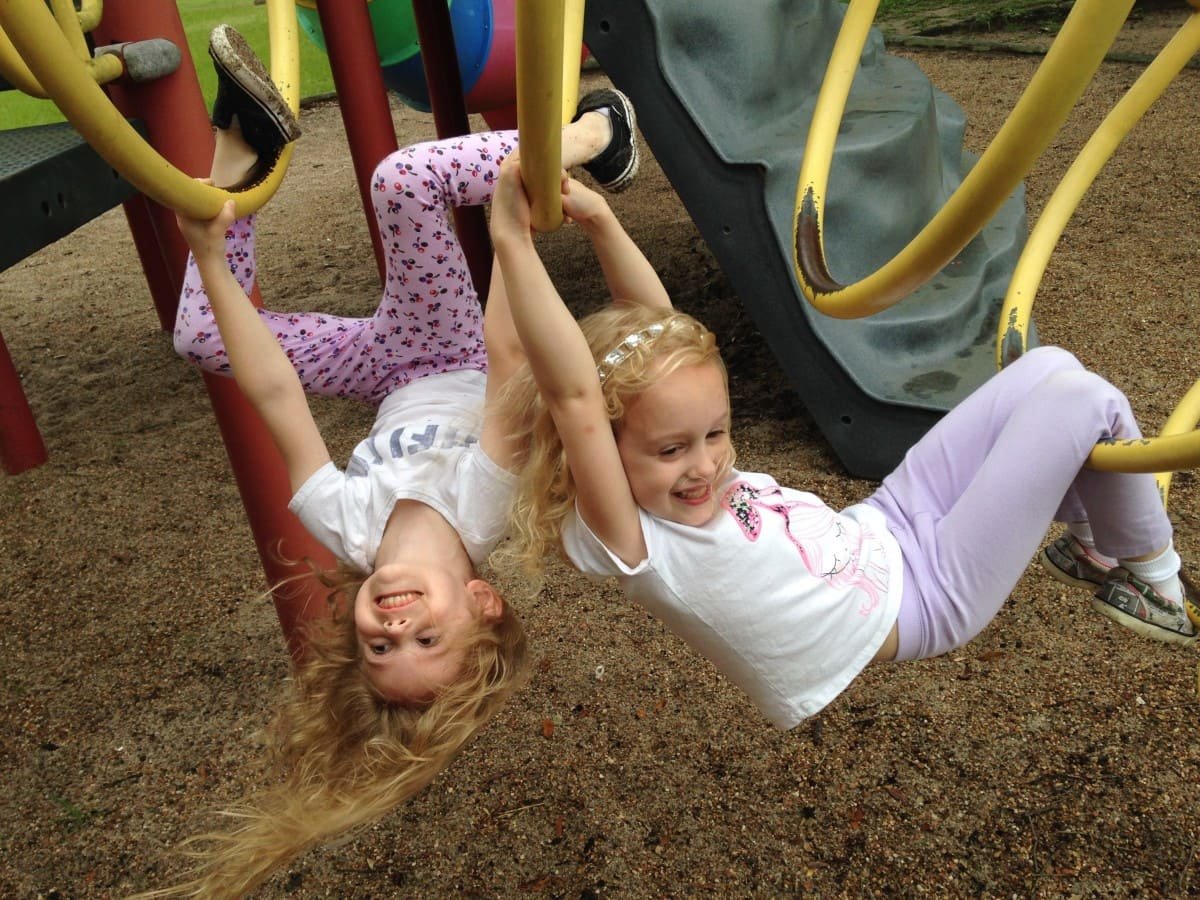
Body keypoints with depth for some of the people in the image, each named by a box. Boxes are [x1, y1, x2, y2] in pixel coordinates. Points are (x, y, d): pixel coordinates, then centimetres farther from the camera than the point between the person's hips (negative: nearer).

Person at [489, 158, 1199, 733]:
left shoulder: (682, 490, -8)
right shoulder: (626, 543, -30)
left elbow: (652, 330, -4)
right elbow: (572, 395, -46)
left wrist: (601, 221, -15)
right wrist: (513, 243, -53)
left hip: (881, 532, 8)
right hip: (926, 597, -8)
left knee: (1048, 367, 6)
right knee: (1085, 398, -10)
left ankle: (1097, 550, 27)